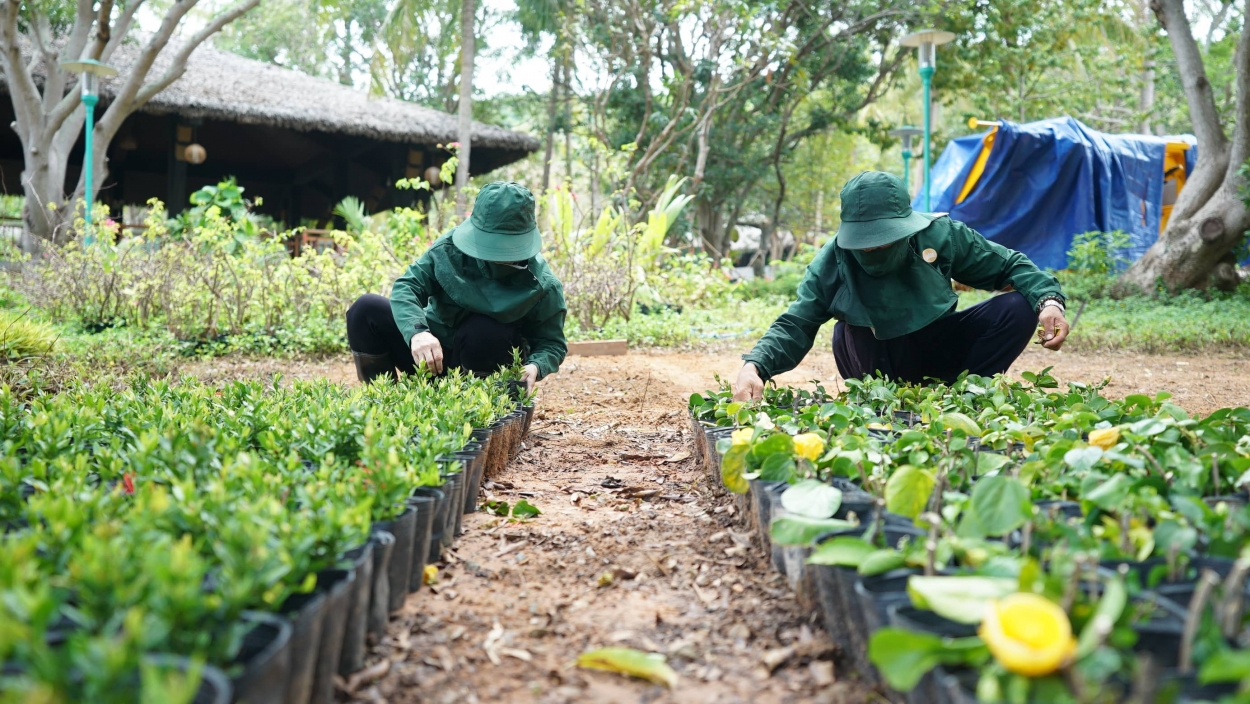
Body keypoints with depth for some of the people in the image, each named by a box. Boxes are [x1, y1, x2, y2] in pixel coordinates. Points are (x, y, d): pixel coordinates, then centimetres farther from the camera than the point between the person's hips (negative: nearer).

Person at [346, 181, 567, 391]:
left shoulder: (542, 287, -18)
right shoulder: (451, 247, -13)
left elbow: (552, 343, -9)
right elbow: (407, 286, -18)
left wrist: (535, 367, -34)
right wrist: (417, 331, -40)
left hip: (480, 372, -3)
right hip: (432, 355, 3)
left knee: (483, 332, -37)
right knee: (366, 309, -17)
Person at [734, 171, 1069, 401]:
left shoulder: (940, 234, -19)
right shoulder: (834, 259, -21)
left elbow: (1008, 265, -6)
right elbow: (796, 325, -24)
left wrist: (1048, 300, -25)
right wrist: (755, 365, -43)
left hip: (938, 354, 2)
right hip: (880, 363, -2)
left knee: (1017, 308, -21)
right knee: (846, 332, -35)